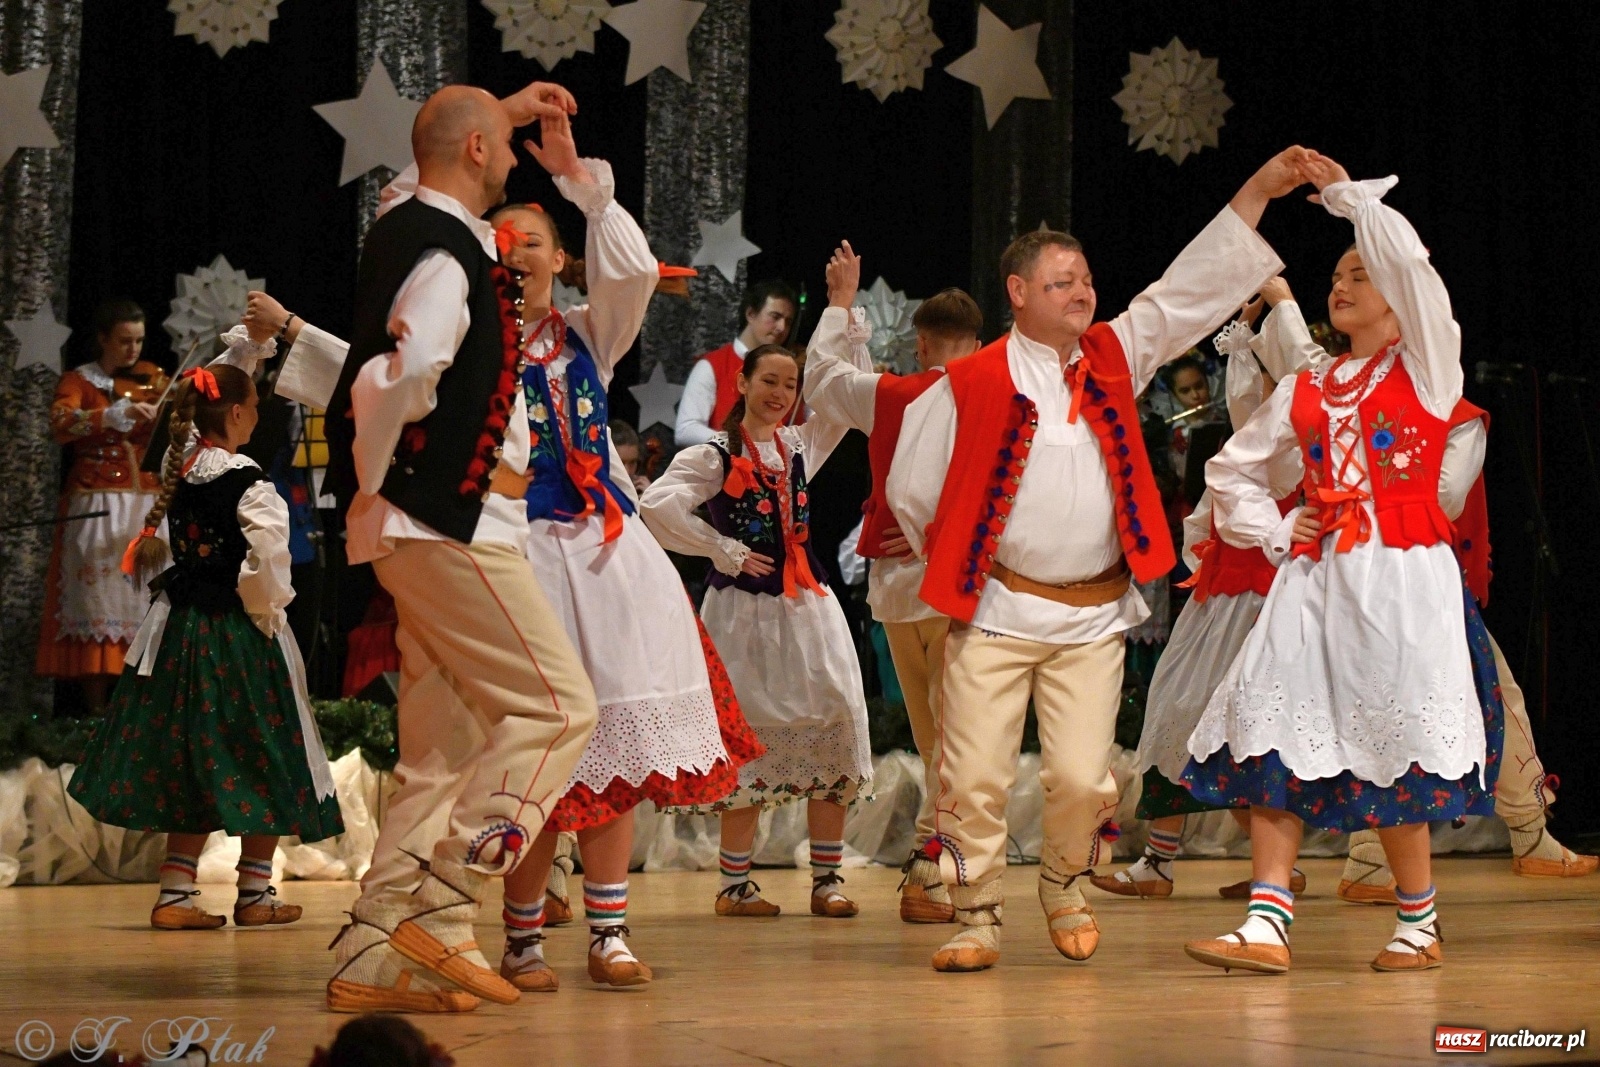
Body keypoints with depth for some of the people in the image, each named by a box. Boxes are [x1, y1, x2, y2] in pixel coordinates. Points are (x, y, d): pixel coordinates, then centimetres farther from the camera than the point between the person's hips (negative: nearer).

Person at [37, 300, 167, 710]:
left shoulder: (152, 378, 13)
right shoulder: (79, 381, 3)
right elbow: (60, 425, -17)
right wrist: (117, 413, -27)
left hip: (149, 505, 3)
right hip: (98, 506, -3)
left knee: (146, 597, -2)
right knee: (98, 595, -7)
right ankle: (97, 704, -6)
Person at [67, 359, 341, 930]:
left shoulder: (179, 467, 2)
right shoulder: (246, 481, -18)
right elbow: (267, 556, -22)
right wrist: (267, 611, -9)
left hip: (181, 624, 7)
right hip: (237, 634, -7)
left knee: (189, 763, 12)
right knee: (258, 764, 5)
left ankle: (175, 893, 10)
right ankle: (255, 893, 12)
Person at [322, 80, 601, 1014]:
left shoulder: (412, 226, 14)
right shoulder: (448, 262, -15)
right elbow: (387, 386, -30)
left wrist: (507, 110, 39)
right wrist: (371, 492, -14)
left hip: (435, 529, 10)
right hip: (454, 525, -10)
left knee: (445, 753, 9)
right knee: (557, 705, -9)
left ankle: (373, 957, 8)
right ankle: (441, 915, -13)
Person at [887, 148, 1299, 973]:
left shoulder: (1114, 358, 8)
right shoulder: (971, 385, -3)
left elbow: (1192, 287, 5)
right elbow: (911, 491, 5)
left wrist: (1258, 190, -1)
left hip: (1092, 618, 2)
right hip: (995, 611, -2)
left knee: (1081, 778, -3)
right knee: (974, 777, -5)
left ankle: (1064, 885, 25)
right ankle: (978, 917, 11)